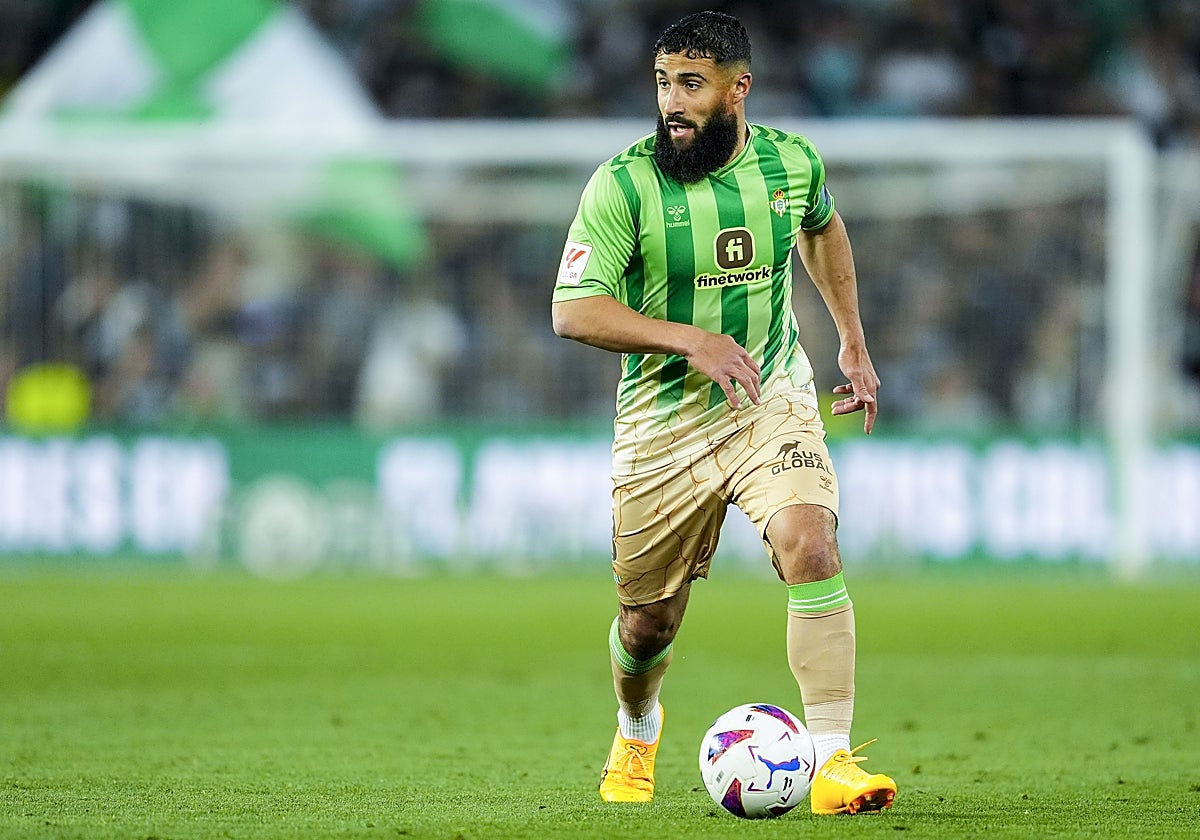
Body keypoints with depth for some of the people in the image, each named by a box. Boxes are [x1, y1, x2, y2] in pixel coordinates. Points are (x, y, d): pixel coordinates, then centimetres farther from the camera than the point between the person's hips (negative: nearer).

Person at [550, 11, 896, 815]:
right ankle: (637, 732, 45)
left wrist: (854, 342, 20)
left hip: (773, 398, 1)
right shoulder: (625, 183, -14)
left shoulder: (792, 162, -3)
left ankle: (833, 764, -25)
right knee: (648, 623, 9)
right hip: (663, 422, -1)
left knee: (811, 547, -25)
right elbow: (573, 311, -18)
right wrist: (690, 340, -27)